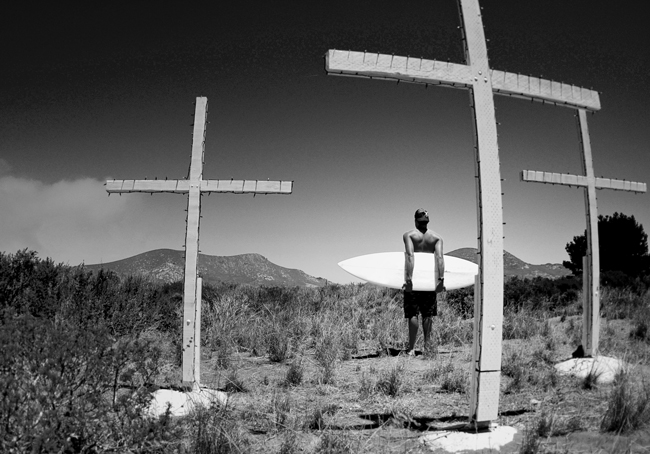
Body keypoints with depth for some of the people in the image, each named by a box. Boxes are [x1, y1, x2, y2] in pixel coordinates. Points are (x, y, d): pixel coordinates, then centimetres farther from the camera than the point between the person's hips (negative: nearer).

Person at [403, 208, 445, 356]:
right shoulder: (437, 237, 5)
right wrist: (441, 279, -13)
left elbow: (410, 255, -16)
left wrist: (408, 278, -21)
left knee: (412, 314, 1)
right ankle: (427, 345, 14)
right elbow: (440, 257, -8)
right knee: (428, 314, 12)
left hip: (414, 278, -2)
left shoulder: (409, 235, -3)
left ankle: (411, 348, -1)